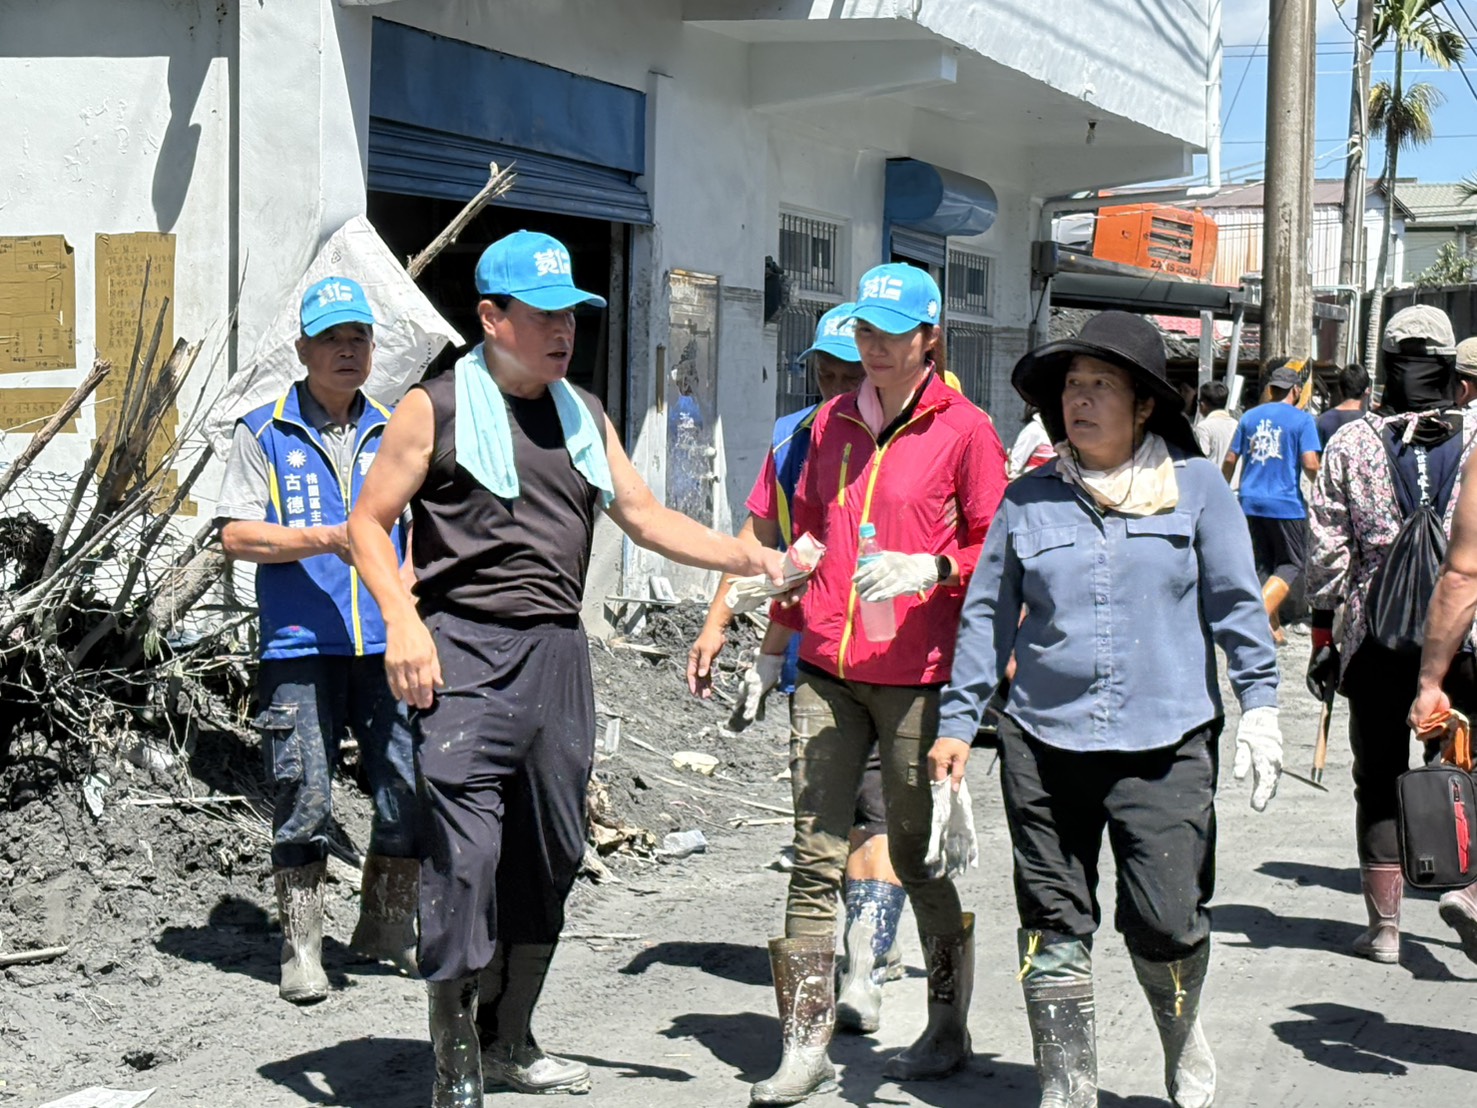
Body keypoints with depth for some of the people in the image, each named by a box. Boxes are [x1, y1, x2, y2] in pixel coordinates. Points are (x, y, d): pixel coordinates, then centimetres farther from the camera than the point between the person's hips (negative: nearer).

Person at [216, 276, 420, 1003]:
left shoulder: (393, 435, 16)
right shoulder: (263, 434, 5)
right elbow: (236, 533, -2)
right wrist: (324, 540, -14)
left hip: (388, 645, 3)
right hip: (301, 648, -3)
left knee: (411, 790, 2)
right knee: (304, 800, -3)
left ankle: (387, 927, 21)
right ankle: (301, 950, 7)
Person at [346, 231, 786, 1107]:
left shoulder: (584, 416, 18)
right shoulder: (436, 408, 1)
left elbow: (647, 517, 18)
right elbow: (370, 521, 1)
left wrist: (751, 558, 5)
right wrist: (404, 623, -13)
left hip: (558, 652, 6)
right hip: (465, 650, -6)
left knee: (550, 854, 11)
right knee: (465, 847, -13)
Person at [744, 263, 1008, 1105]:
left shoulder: (965, 429, -2)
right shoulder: (832, 423, 14)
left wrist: (930, 569, -18)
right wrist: (776, 644, 24)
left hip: (916, 675, -4)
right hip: (828, 670, 4)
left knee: (919, 854, 5)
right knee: (815, 857, 0)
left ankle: (950, 1029, 22)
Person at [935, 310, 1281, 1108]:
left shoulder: (1195, 486, 4)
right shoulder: (1029, 499, 7)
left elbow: (1236, 602, 8)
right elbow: (987, 615, 12)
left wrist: (1259, 705, 2)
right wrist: (956, 722, 10)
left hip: (1165, 743, -2)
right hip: (1045, 742, 2)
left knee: (1167, 923, -5)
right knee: (1054, 926, 4)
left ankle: (1182, 1038, 26)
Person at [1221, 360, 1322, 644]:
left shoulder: (1250, 417, 9)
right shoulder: (1302, 419, -5)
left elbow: (1230, 460, 11)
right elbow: (1310, 464, -14)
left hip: (1251, 503, 5)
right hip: (1286, 504, -5)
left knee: (1262, 565, 15)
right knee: (1292, 564, 6)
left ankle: (1273, 627, 17)